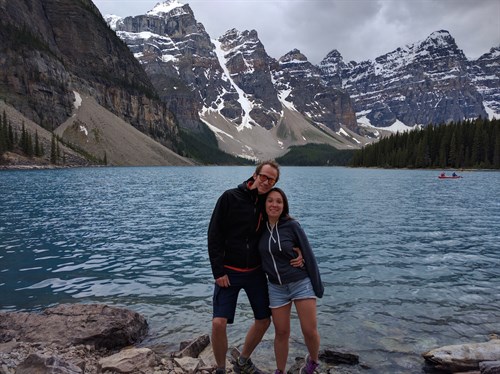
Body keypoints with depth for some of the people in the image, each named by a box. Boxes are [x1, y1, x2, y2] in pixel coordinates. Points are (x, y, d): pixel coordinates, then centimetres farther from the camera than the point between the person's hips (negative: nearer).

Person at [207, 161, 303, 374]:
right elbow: (214, 234, -11)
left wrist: (298, 253, -9)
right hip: (229, 272, -4)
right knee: (219, 322, -13)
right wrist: (218, 271, -15)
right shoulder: (230, 197, -10)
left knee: (264, 320, 11)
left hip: (256, 272, 5)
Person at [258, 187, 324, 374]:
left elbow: (308, 255, -9)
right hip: (276, 287, 3)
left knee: (310, 331, -1)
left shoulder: (292, 226, -13)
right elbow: (261, 255, 12)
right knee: (281, 332, 9)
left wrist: (317, 286, -7)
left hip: (302, 283, -3)